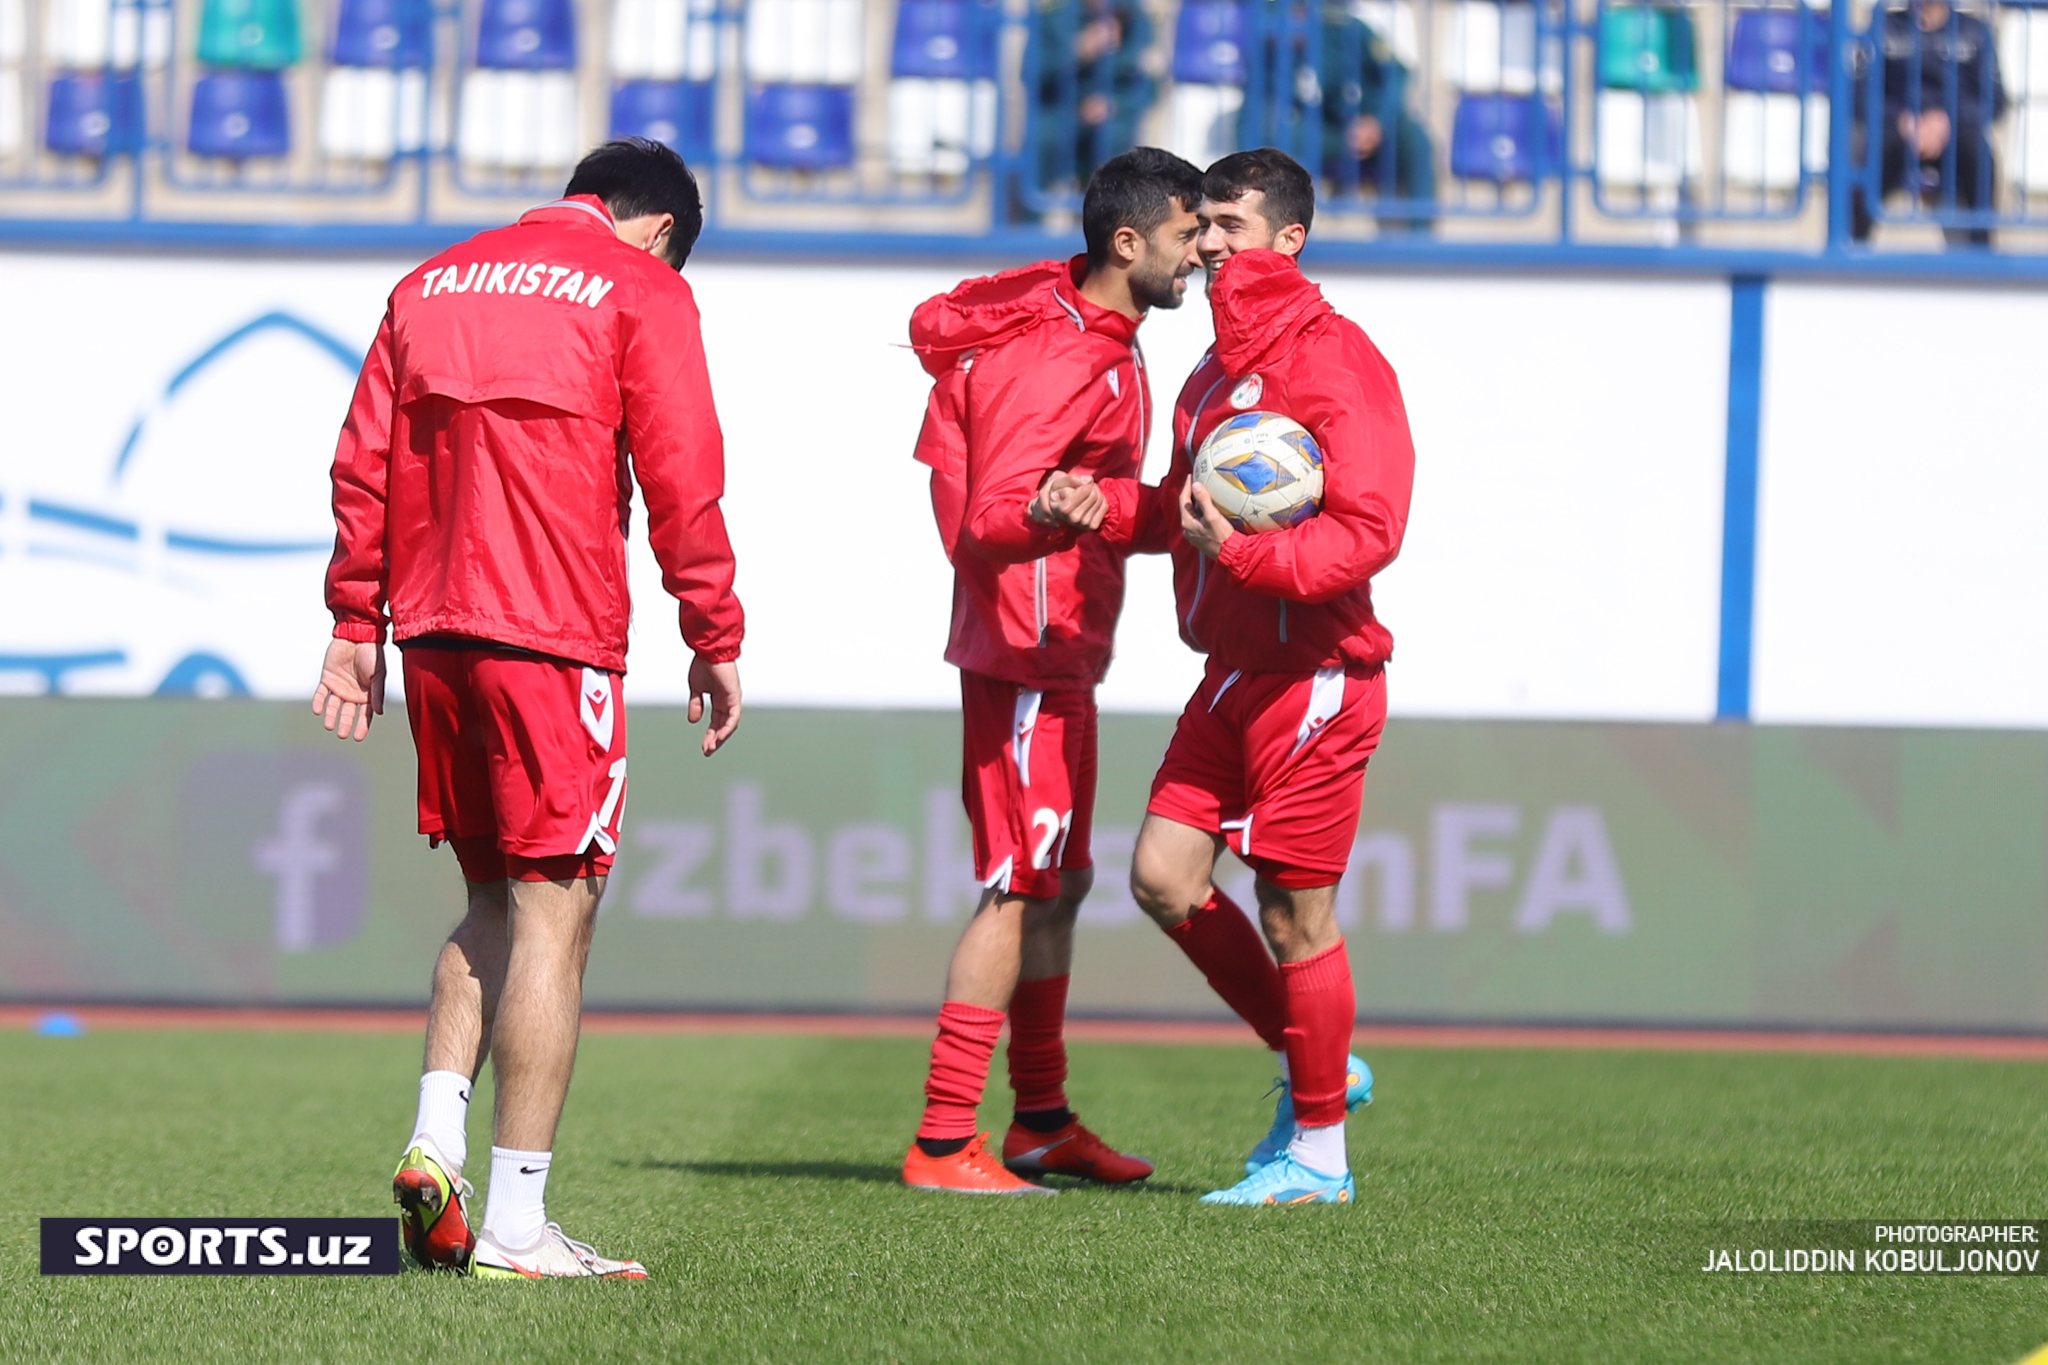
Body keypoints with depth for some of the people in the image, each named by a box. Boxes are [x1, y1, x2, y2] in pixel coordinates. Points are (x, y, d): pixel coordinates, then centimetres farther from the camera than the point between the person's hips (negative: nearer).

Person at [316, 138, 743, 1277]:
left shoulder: (433, 285, 18)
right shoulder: (641, 289, 1)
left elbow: (363, 464, 14)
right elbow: (682, 478, -5)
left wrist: (357, 626, 15)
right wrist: (717, 639, 0)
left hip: (435, 630, 6)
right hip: (556, 634, -6)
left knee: (498, 898, 19)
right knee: (554, 909, -4)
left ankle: (437, 1140, 1)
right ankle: (514, 1225, -7)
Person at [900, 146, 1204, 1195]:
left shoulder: (1097, 332, 9)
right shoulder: (1063, 363, -22)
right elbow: (983, 522, -27)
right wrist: (1041, 515, -49)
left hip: (1054, 654, 11)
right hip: (1029, 657, -11)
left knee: (1059, 883, 17)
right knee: (1020, 891, -10)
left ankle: (1044, 1122, 27)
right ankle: (942, 1145, -10)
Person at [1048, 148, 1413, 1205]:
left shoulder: (1334, 362, -13)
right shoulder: (1220, 366, 15)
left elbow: (1368, 529, -19)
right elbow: (1186, 510, 23)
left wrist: (1243, 553, -31)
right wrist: (1109, 508, 3)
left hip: (1313, 674, -9)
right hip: (1232, 673, 9)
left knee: (1295, 914, -2)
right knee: (1164, 875, 3)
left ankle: (1317, 1153, 10)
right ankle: (1315, 1065, 19)